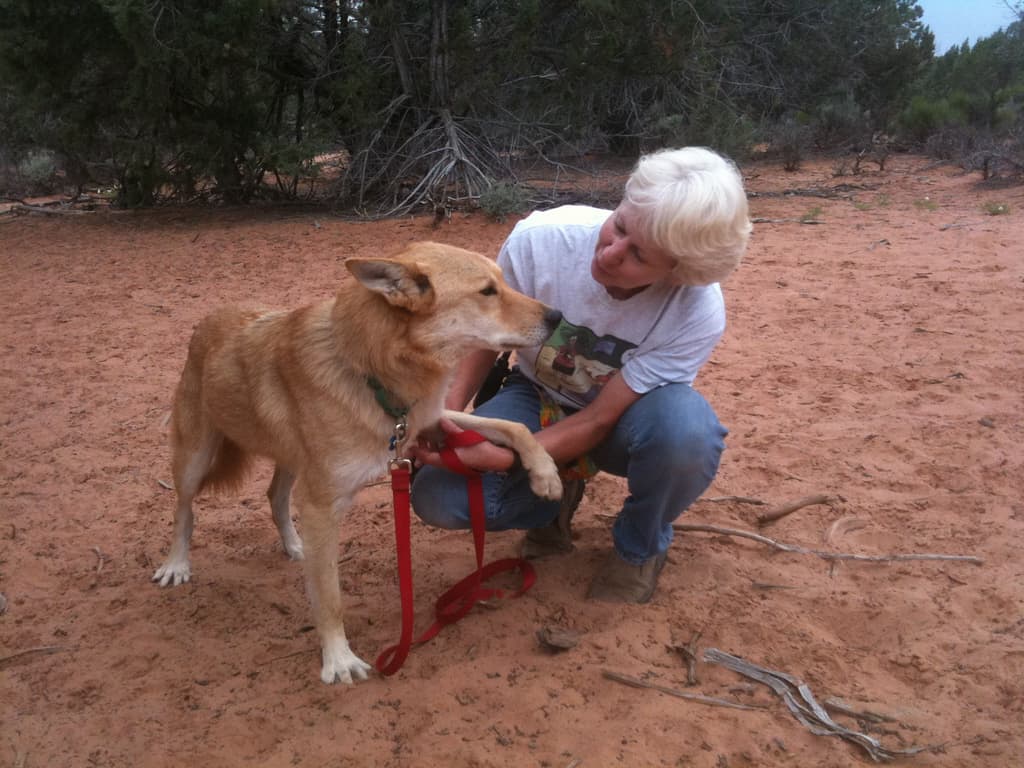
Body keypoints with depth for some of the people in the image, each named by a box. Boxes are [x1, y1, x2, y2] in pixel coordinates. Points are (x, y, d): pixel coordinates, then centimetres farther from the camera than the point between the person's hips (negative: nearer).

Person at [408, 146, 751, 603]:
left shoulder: (698, 313, -31)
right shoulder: (541, 239, -29)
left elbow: (600, 419, -26)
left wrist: (503, 458, -39)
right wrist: (446, 413, -29)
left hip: (621, 417, -1)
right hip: (537, 397, 1)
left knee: (684, 426, -37)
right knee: (439, 497, -22)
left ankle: (641, 545, -2)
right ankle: (559, 491, 11)